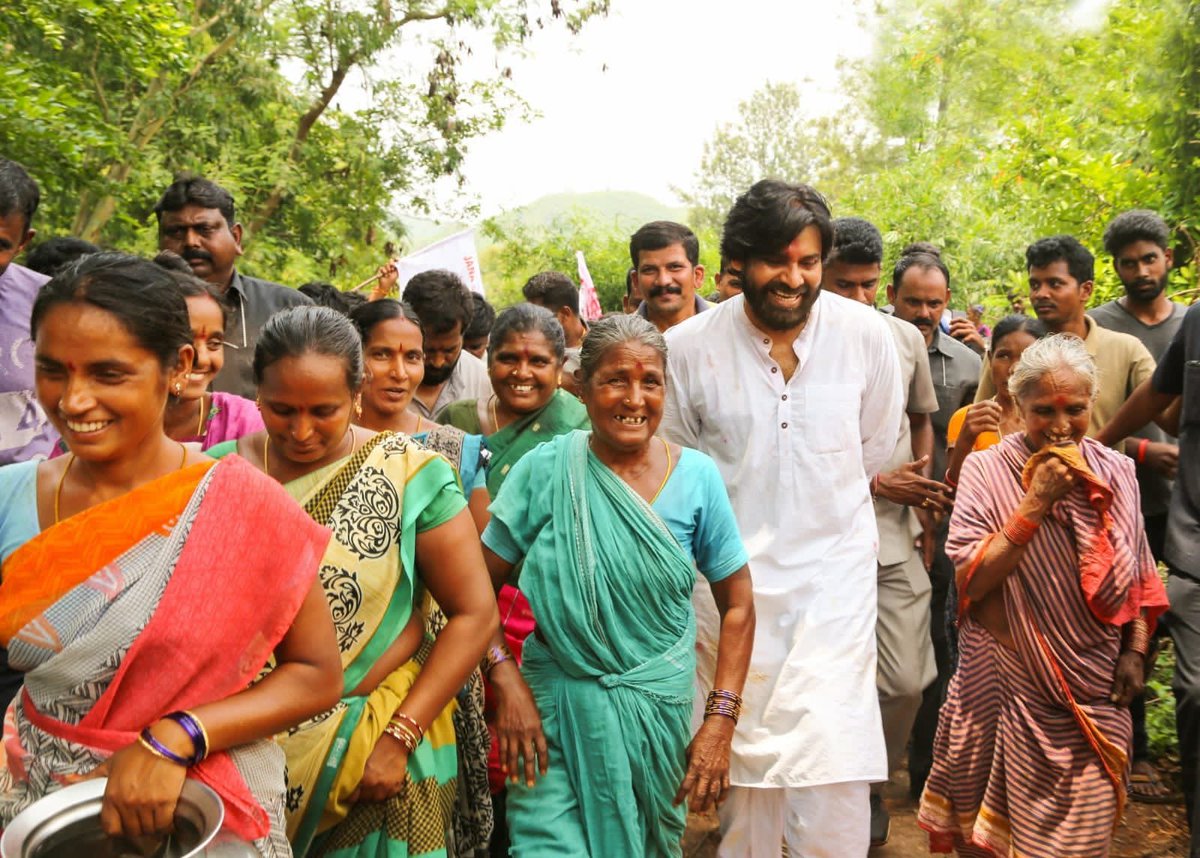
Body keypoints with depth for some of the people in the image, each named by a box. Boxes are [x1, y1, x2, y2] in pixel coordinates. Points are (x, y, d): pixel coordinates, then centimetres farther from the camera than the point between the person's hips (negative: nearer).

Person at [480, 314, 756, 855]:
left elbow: (737, 604, 0)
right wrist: (506, 683, -15)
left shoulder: (696, 477, -5)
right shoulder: (545, 470, -8)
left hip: (660, 710, 2)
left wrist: (721, 719, -6)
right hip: (554, 709, -1)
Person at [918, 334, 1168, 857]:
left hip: (1095, 693, 3)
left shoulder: (1116, 472, 2)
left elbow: (1139, 579, 12)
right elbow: (969, 580, -17)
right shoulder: (987, 470, -9)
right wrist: (1036, 503, -21)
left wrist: (1136, 651, 2)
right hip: (1011, 686, -2)